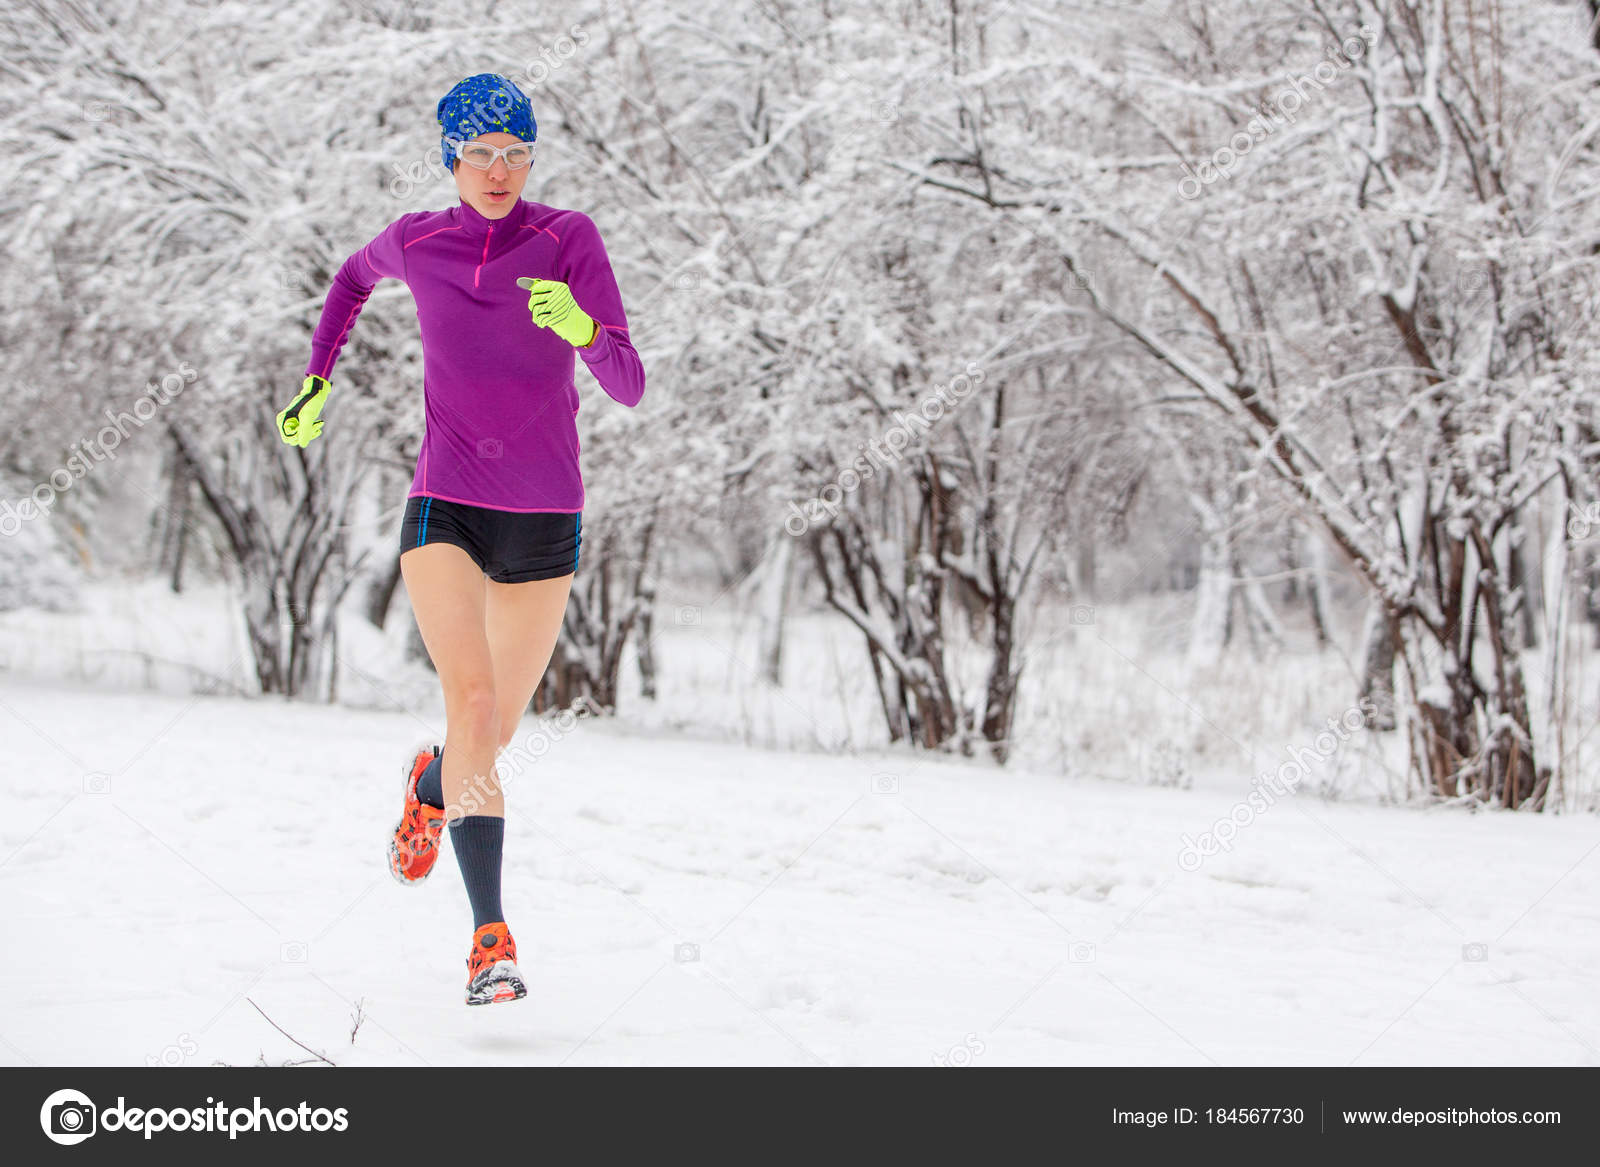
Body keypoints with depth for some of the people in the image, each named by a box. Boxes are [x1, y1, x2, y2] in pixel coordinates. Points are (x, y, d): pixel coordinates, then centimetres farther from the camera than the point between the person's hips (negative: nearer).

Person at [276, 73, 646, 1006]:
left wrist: (581, 327, -31)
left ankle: (431, 785, 49)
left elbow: (629, 387, -11)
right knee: (472, 698, -22)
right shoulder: (416, 243, 1)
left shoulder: (568, 238, -5)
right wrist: (317, 379, 20)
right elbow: (356, 274, 27)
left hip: (545, 521, 1)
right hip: (446, 509, -1)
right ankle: (492, 936, -20)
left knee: (497, 730, 11)